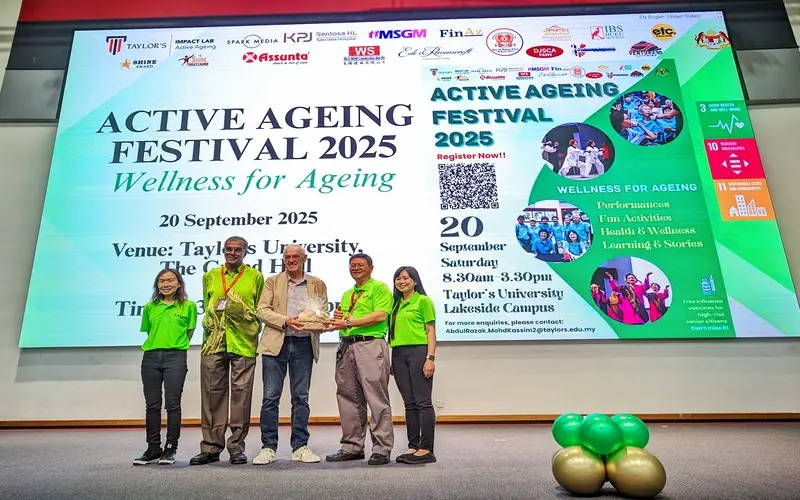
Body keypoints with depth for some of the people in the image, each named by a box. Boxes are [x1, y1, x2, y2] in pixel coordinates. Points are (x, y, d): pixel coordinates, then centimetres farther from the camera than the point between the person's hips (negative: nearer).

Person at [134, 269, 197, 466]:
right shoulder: (150, 307, 11)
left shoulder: (188, 306, 3)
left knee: (172, 404, -1)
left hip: (175, 357, -3)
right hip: (151, 356, 3)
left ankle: (170, 449, 8)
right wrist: (157, 345, 8)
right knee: (152, 405, 7)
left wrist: (176, 346, 4)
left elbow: (189, 332, 7)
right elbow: (148, 331, 18)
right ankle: (153, 449, 17)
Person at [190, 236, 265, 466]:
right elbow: (206, 308, 23)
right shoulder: (209, 277, 17)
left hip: (243, 344, -2)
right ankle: (211, 447, 13)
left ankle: (237, 447, 8)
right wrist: (209, 327, 11)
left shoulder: (255, 277, 9)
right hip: (213, 343, 3)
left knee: (241, 392, -2)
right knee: (213, 393, 3)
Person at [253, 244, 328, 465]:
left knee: (301, 397, 5)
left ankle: (300, 447, 13)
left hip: (304, 345, 1)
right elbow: (261, 310, 1)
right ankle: (268, 447, 8)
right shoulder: (272, 281, 10)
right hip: (276, 344, -1)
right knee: (271, 396, -1)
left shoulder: (318, 285, 12)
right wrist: (285, 321, -14)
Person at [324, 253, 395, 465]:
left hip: (371, 345, -7)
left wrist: (348, 322, -15)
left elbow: (381, 315, -13)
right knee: (348, 398, 9)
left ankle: (382, 449, 1)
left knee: (377, 398, -6)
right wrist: (337, 320, 1)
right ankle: (352, 447, 19)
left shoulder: (379, 287, 1)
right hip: (346, 346, 8)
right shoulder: (347, 294, 23)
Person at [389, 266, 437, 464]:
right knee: (409, 403, 10)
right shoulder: (396, 304, 18)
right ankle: (413, 446, 16)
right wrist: (389, 360, 13)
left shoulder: (423, 301, 1)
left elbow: (431, 331, -3)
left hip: (418, 352, -6)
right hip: (398, 354, 6)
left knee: (423, 402, -5)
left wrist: (430, 358, -13)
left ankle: (426, 449, -1)